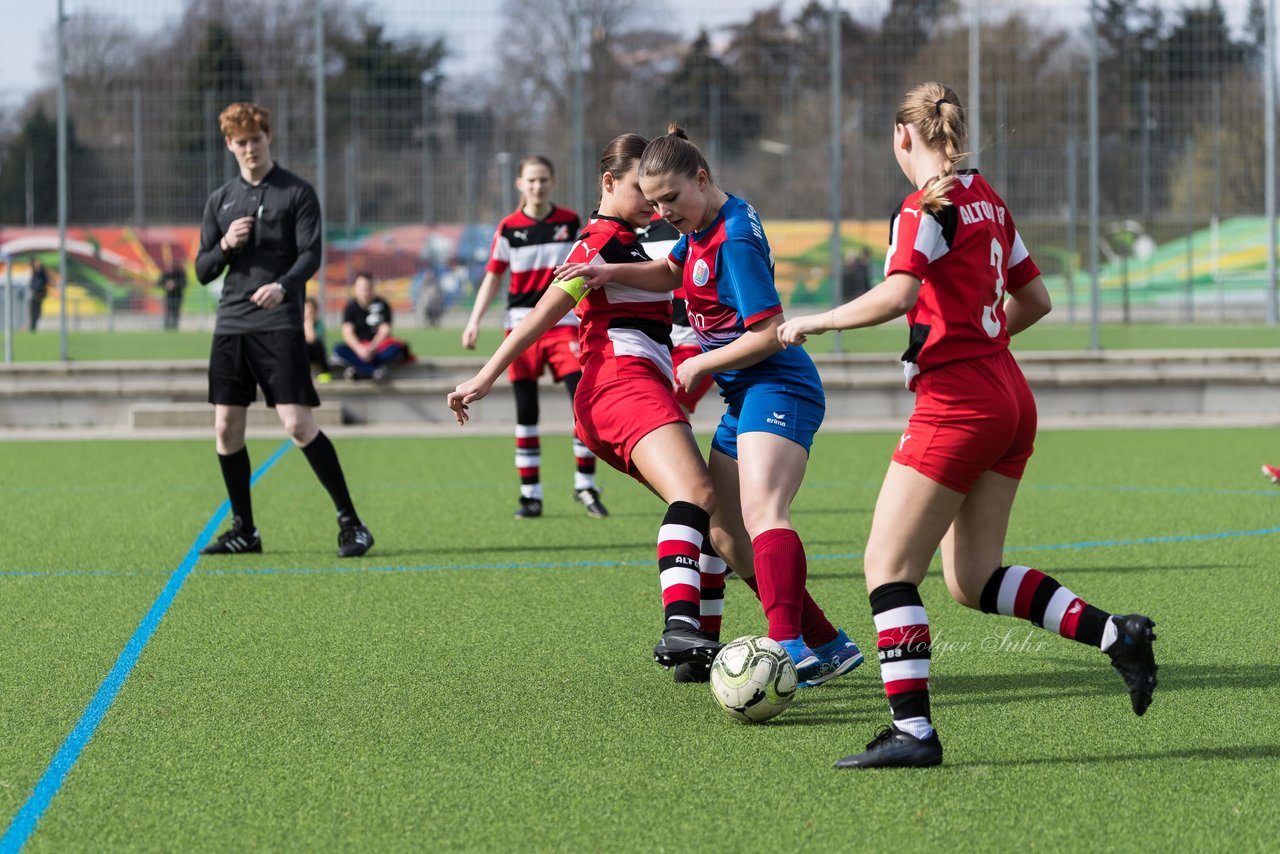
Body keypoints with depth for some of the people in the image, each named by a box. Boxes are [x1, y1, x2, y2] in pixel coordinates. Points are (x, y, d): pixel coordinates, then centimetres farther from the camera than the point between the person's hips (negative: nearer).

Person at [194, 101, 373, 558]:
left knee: (298, 424, -13)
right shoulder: (220, 200, 14)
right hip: (231, 325, 5)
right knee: (226, 428, 3)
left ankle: (350, 522, -6)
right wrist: (225, 246, -8)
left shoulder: (297, 192, 0)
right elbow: (202, 271, 14)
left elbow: (311, 255, -9)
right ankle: (244, 529, 15)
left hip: (279, 324, -5)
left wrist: (283, 285, -29)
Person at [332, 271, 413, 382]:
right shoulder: (351, 306, 1)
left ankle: (360, 371, -33)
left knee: (396, 348, -34)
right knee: (339, 350, -30)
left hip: (378, 345, -1)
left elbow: (385, 331, -9)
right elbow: (347, 332, -9)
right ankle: (375, 371, -37)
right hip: (358, 346, 1)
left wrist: (372, 348, -25)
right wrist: (360, 349, -27)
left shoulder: (381, 304, -2)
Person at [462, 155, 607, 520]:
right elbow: (493, 277, 5)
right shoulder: (509, 228, 1)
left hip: (564, 323, 0)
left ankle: (585, 485, 2)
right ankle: (530, 494, 8)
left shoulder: (570, 222, 4)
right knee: (526, 411, 1)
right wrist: (474, 320, -5)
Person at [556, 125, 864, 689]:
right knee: (725, 534, 10)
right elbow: (670, 273, 32)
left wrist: (701, 365, -10)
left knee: (761, 510, -31)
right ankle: (828, 646, 12)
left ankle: (788, 646, -47)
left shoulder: (736, 240, -18)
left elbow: (769, 333, -21)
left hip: (777, 389, -11)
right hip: (744, 395, 11)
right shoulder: (703, 227, 11)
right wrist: (609, 273, 15)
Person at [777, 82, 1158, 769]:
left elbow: (895, 295, -25)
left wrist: (815, 322, -13)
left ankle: (912, 730, -10)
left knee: (888, 565, -4)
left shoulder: (928, 206, -10)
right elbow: (1035, 300, 21)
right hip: (1009, 397, 9)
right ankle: (1115, 635, 1)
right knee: (972, 580, 12)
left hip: (957, 402, -9)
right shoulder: (987, 200, 15)